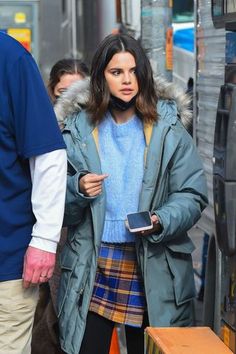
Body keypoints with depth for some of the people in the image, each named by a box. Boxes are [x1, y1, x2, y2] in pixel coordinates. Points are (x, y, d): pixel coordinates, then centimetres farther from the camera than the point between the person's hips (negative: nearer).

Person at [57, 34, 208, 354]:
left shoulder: (168, 129, 1)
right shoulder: (78, 131, 6)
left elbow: (192, 196, -1)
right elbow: (60, 210, 8)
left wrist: (160, 222, -18)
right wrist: (77, 190, -14)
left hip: (152, 269, -1)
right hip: (93, 268, 1)